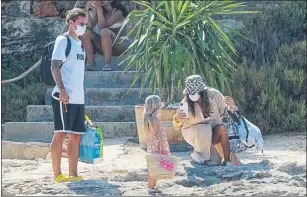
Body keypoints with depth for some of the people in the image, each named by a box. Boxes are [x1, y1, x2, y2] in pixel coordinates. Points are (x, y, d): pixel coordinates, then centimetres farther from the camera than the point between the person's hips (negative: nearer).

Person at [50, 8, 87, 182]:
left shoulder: (80, 44, 19)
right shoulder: (63, 41, -5)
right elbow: (55, 68, -13)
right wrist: (62, 90, -22)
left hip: (78, 98, 8)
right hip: (65, 97, -8)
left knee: (76, 135, 6)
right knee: (61, 134, -6)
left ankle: (73, 174, 9)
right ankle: (57, 174, -4)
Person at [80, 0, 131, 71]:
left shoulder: (118, 12, -13)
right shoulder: (101, 11, 5)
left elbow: (102, 26, -27)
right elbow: (90, 27, -8)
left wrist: (99, 8, -29)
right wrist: (87, 11, -16)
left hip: (121, 45, -6)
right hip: (105, 46, 7)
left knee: (104, 31, -33)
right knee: (86, 33, -13)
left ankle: (107, 65, -33)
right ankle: (91, 65, -19)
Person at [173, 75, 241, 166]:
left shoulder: (213, 94, -19)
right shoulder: (186, 102, -22)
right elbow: (177, 126, -20)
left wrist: (231, 105, -29)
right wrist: (177, 118, -44)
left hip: (213, 130, 2)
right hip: (193, 132, -2)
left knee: (222, 129, -31)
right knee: (205, 130, -35)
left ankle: (227, 161, -15)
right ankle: (198, 154, -9)